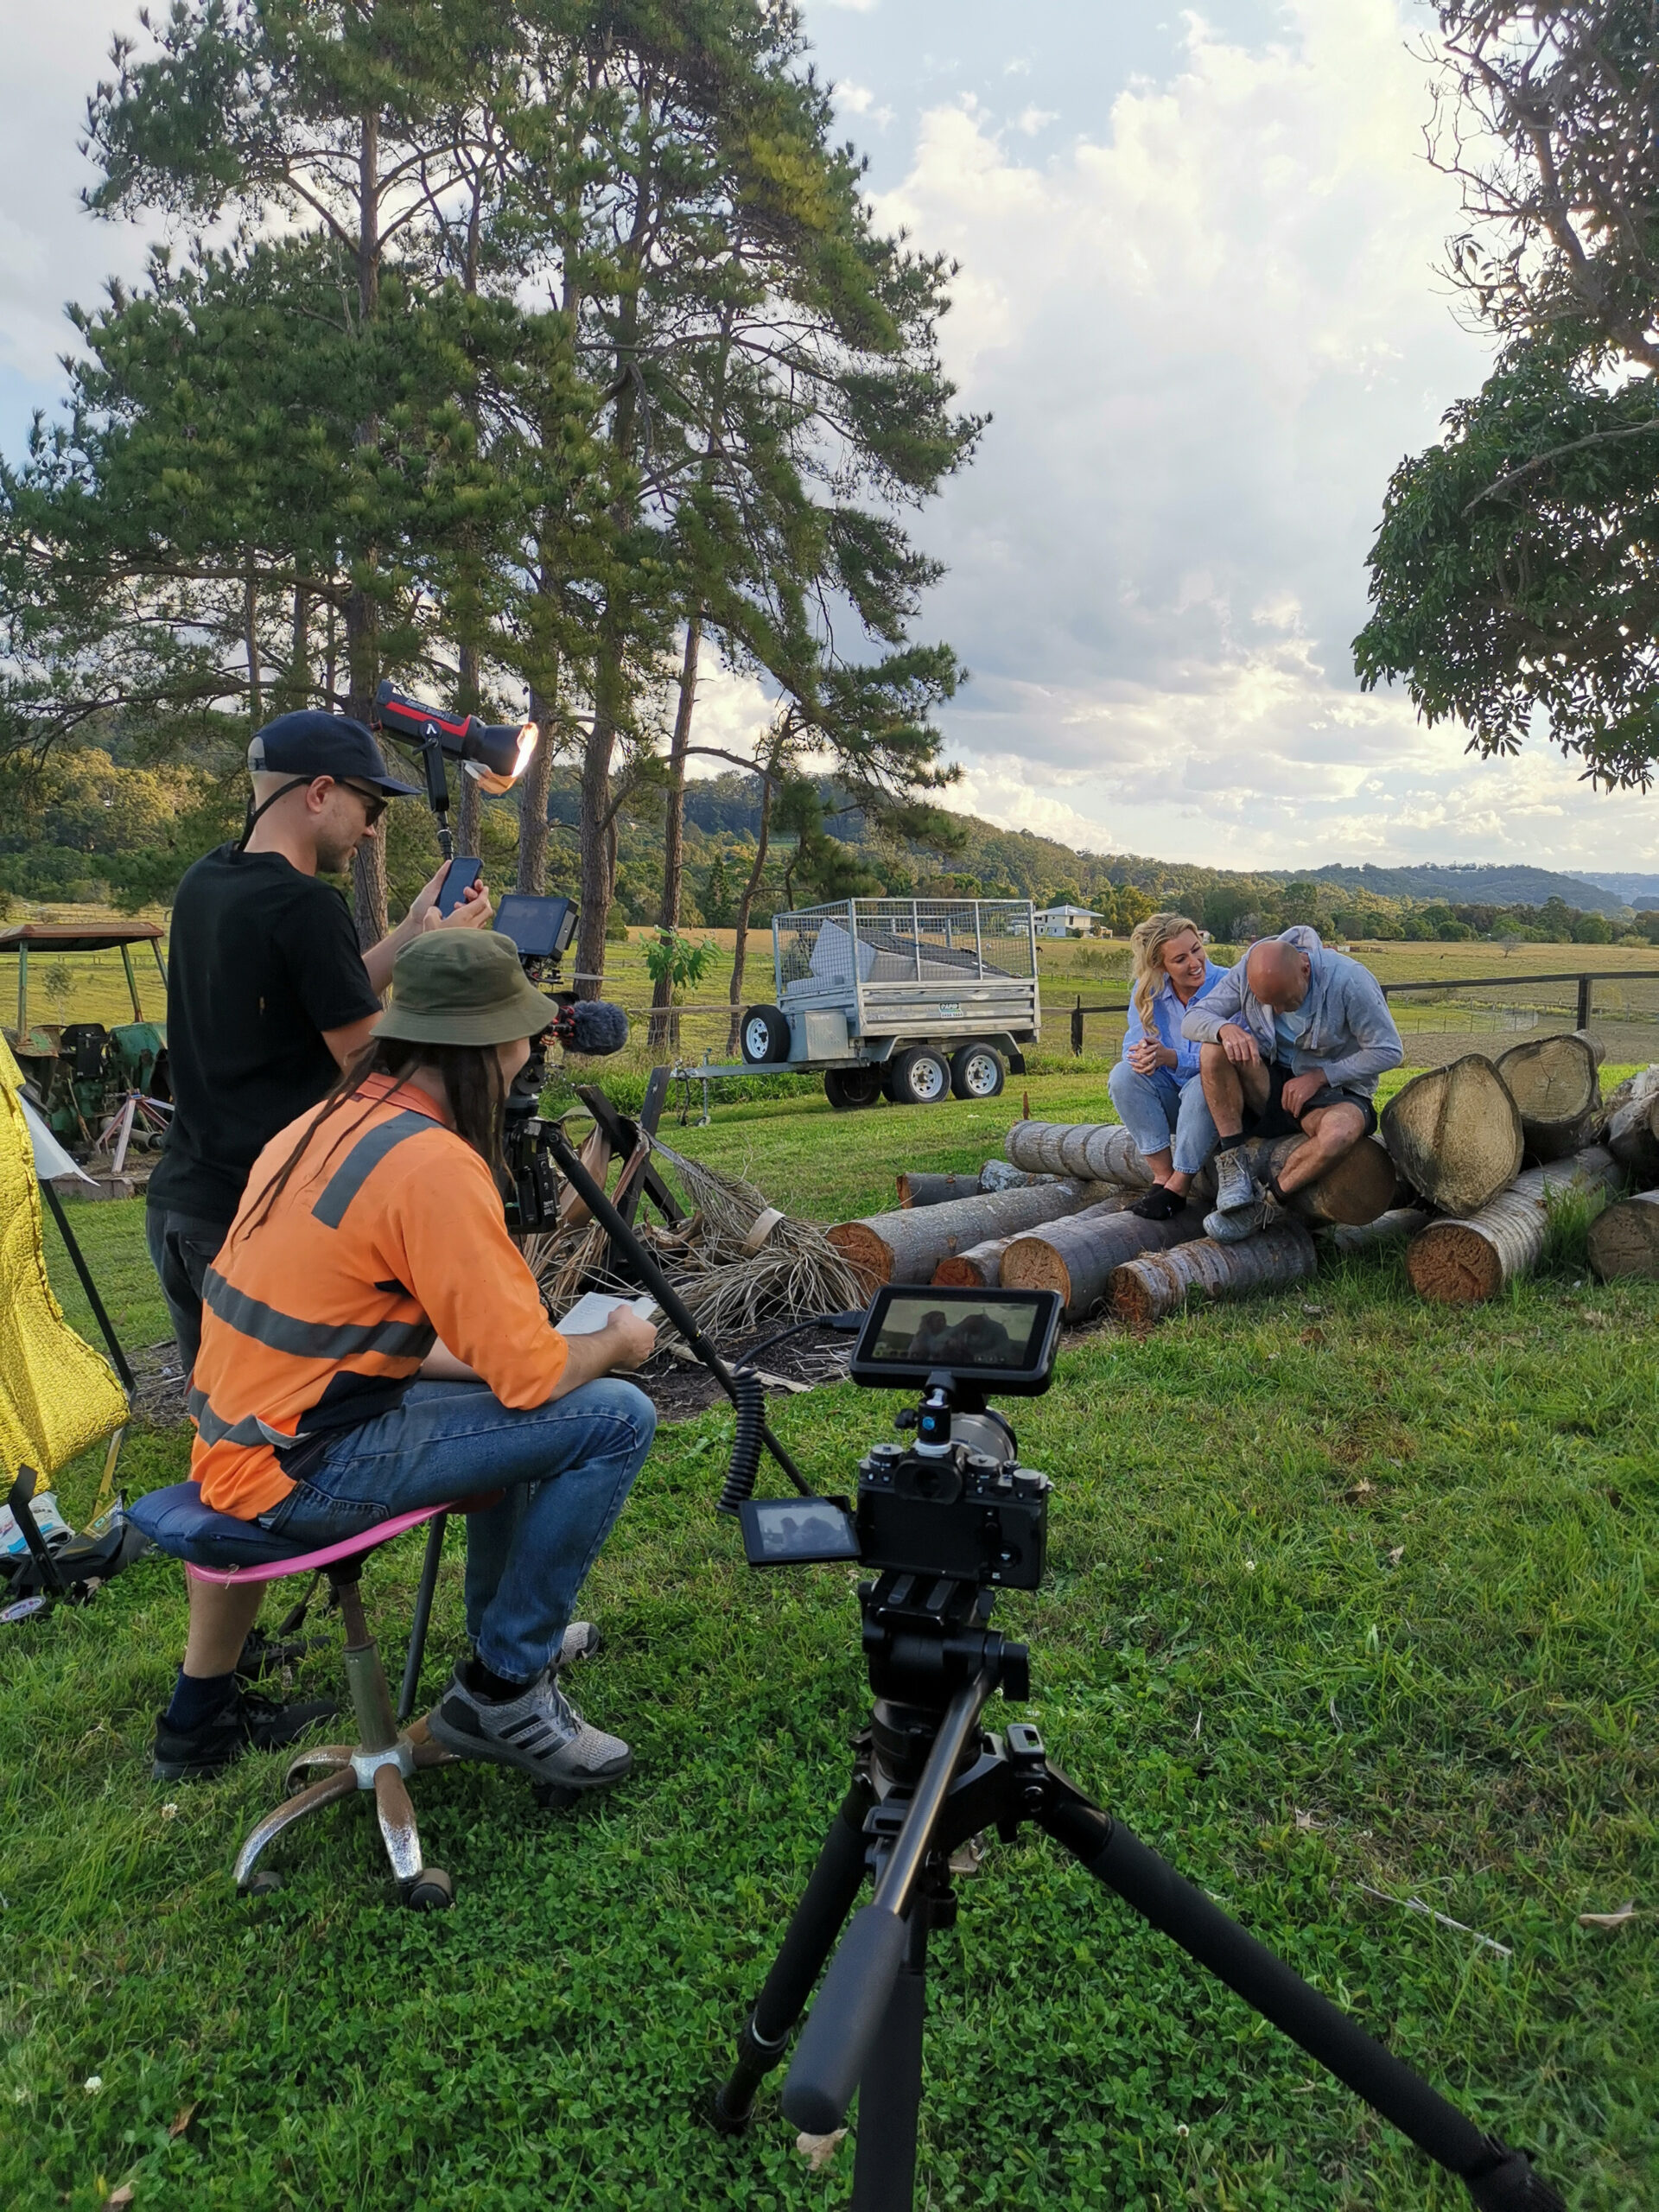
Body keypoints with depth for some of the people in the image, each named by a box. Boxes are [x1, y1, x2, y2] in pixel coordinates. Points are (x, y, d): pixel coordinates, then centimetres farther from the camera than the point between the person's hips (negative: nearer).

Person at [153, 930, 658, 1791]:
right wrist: (619, 1343, 3)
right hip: (302, 1474, -9)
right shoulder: (433, 1164, -21)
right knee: (615, 1417, -11)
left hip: (238, 1442, 9)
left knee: (508, 1407, 24)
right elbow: (531, 1374, -19)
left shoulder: (323, 1123, 7)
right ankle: (499, 1693, 4)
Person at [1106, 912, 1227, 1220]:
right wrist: (1143, 1054, -35)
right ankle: (1162, 1176, -22)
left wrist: (1171, 1057, -39)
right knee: (1123, 1075, -23)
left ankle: (1177, 1190, -25)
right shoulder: (1147, 990, -3)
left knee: (1204, 1085, -37)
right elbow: (1134, 1042, -9)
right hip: (1167, 1101, 4)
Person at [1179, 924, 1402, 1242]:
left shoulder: (1349, 980, -22)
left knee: (1343, 1130, -40)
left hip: (1334, 1089, -3)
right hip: (1271, 1085, 3)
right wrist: (1226, 1029, -34)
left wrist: (1318, 1076, -20)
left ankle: (1268, 1204, -19)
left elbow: (1388, 1051, -15)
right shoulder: (1246, 974, -12)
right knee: (1214, 1048, -26)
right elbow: (1192, 1019, -10)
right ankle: (1232, 1161, -21)